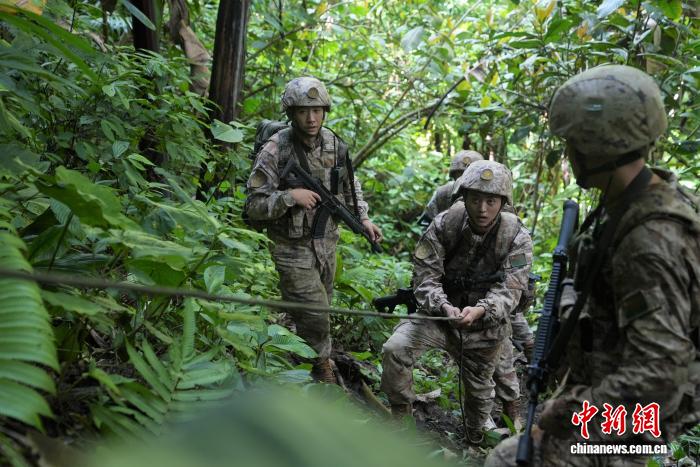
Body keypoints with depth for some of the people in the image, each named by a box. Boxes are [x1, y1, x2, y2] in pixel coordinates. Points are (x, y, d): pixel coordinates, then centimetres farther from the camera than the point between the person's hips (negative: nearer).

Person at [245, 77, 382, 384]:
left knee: (320, 309, 18)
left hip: (327, 241, 6)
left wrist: (363, 219, 4)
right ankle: (322, 370, 14)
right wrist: (291, 196, -29)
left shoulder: (334, 145, 0)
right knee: (314, 315, -9)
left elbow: (350, 186, 15)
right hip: (293, 247, -6)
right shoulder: (275, 151, -18)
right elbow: (253, 205, -18)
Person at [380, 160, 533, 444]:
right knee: (396, 348, -24)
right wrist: (444, 306, -38)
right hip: (440, 313, 0)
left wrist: (480, 310, -44)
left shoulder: (517, 239, -17)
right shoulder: (444, 225, -17)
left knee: (479, 389, 19)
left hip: (485, 326, 1)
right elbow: (425, 275, -18)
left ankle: (475, 439, 50)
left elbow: (508, 291, -23)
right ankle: (401, 415, -1)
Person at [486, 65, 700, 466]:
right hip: (605, 386, 9)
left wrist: (559, 424, -32)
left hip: (618, 412, -9)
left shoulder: (652, 239, -31)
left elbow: (657, 373, -34)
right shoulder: (627, 201, -2)